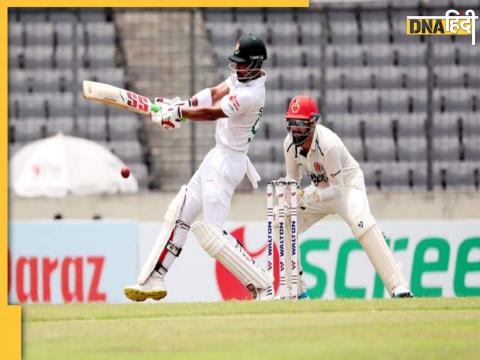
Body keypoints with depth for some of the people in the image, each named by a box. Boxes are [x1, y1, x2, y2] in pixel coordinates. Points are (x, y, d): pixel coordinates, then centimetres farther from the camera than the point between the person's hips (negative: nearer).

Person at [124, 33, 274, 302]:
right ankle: (153, 281, 17)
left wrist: (176, 112, -10)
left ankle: (263, 287, -8)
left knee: (213, 234, -12)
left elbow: (211, 113, -20)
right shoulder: (244, 76, 5)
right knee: (179, 214, 12)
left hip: (226, 162, -11)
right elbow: (216, 93, 5)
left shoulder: (251, 94, -24)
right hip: (217, 158, 11)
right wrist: (183, 105, -10)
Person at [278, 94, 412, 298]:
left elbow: (337, 189, -27)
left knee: (361, 224, -34)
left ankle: (399, 288, -40)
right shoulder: (290, 144, -13)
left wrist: (312, 196, -42)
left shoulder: (328, 145, -32)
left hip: (348, 184, -8)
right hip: (321, 189, 8)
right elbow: (292, 178, 1)